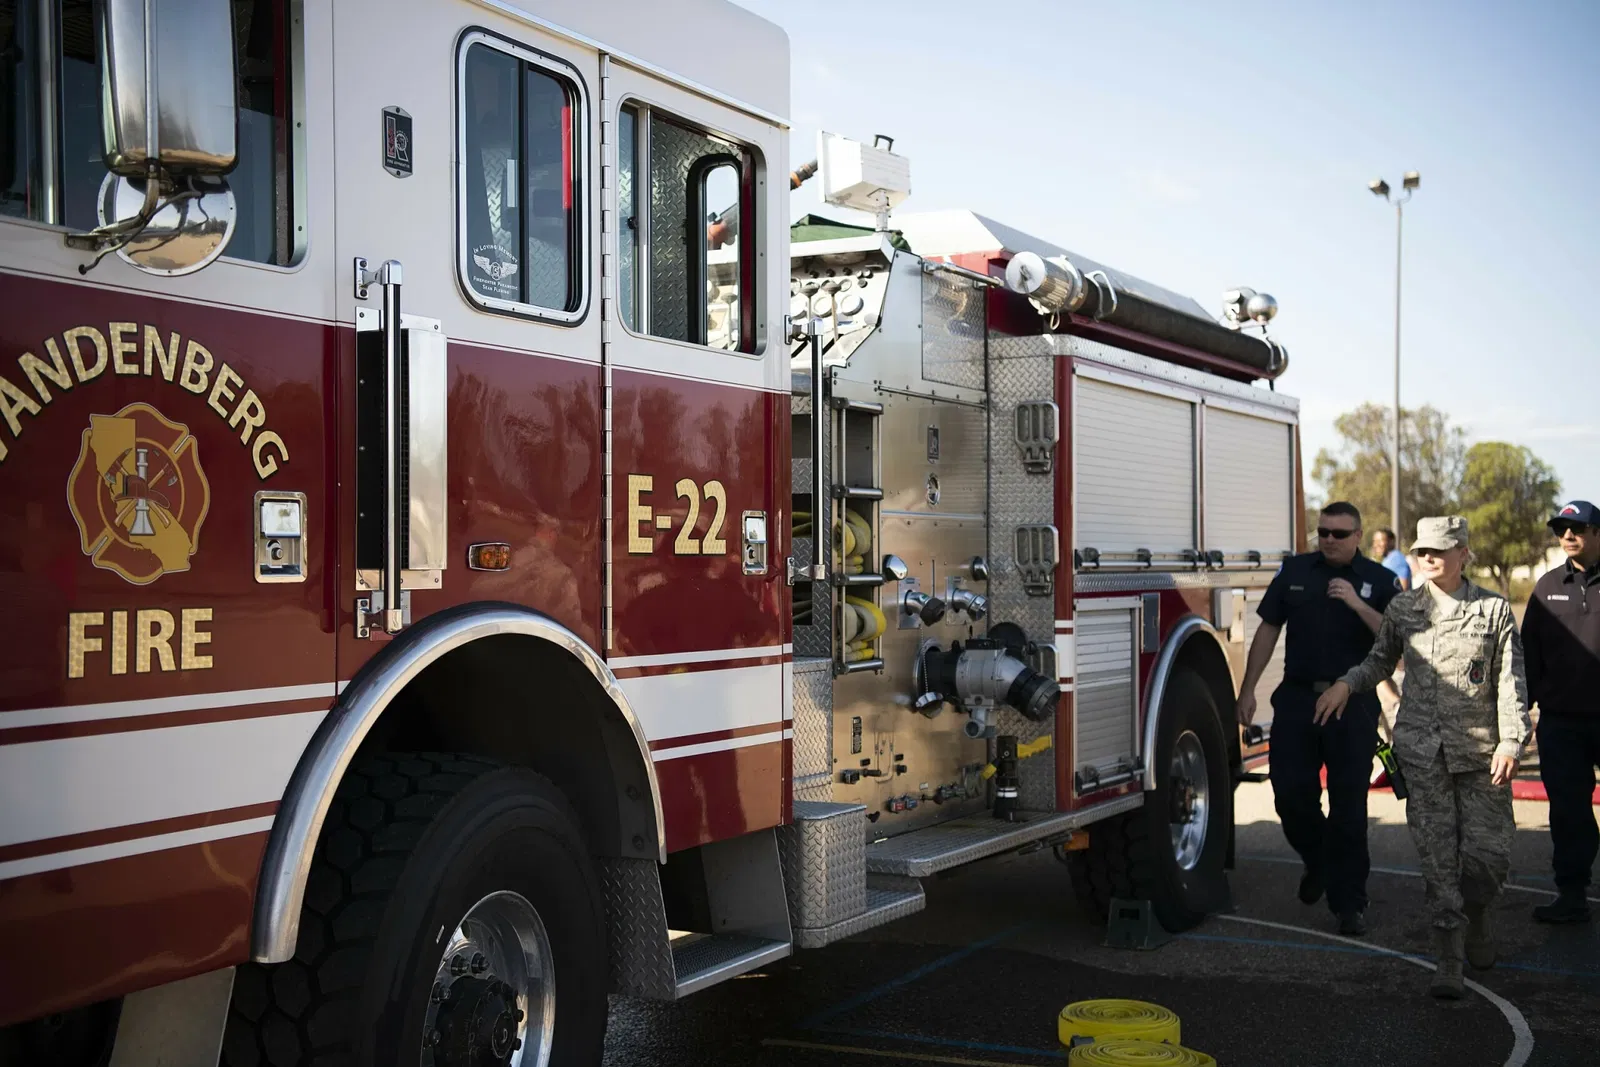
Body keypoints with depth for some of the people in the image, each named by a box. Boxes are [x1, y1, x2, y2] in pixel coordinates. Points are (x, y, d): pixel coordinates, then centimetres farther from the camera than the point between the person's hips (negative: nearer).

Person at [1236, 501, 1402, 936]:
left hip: (1352, 706, -2)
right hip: (1297, 699, 2)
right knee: (1290, 794, 1)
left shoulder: (1379, 581, 2)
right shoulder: (1294, 571, 7)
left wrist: (1358, 605, -20)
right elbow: (1268, 630, 9)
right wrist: (1248, 689, 5)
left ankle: (1349, 901, 11)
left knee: (1348, 807, 1)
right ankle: (1318, 861, 30)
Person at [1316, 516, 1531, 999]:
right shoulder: (1403, 609, 7)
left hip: (1480, 751, -1)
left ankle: (1479, 915, 34)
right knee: (1437, 854, -3)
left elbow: (1511, 681, -1)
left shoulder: (1494, 610, 1)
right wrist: (1346, 684, 1)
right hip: (1421, 750, 1)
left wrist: (1511, 741, -10)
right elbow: (1380, 661, 20)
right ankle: (1449, 959, 2)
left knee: (1487, 851, 1)